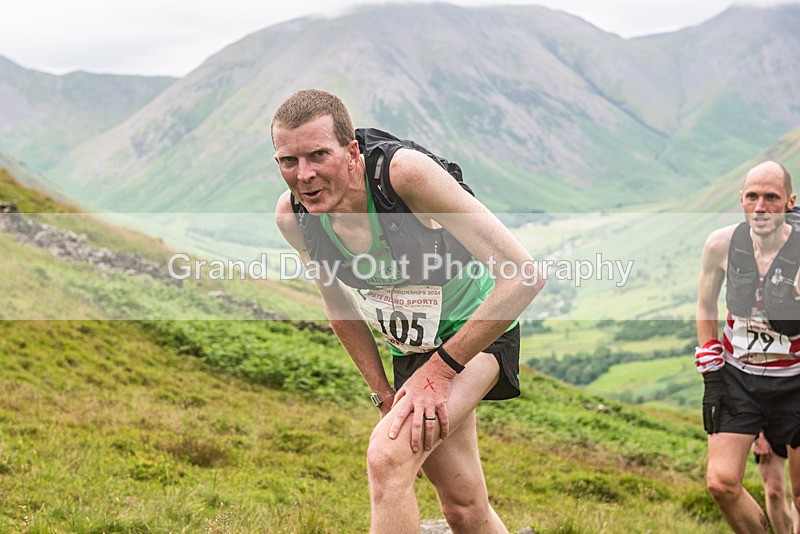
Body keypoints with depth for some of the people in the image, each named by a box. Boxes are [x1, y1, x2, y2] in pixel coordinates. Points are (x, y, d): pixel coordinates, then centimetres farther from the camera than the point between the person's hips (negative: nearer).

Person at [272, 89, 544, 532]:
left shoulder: (405, 171, -33)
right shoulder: (292, 214, -16)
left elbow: (525, 275, -34)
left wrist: (440, 368, -28)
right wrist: (384, 394, 4)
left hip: (478, 329, -5)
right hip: (410, 344, 6)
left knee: (388, 455, -27)